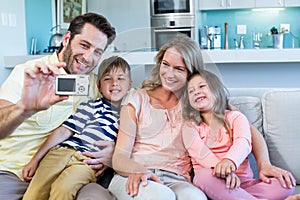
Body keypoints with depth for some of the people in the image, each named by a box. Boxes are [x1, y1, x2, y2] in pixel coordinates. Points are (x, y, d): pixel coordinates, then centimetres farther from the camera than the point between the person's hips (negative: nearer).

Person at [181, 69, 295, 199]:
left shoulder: (235, 117, 13)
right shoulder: (190, 127, 12)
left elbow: (243, 142, -9)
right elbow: (200, 152, -9)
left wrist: (229, 161, -35)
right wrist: (223, 171, -32)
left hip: (243, 182, 2)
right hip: (209, 183, -1)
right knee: (205, 174, -36)